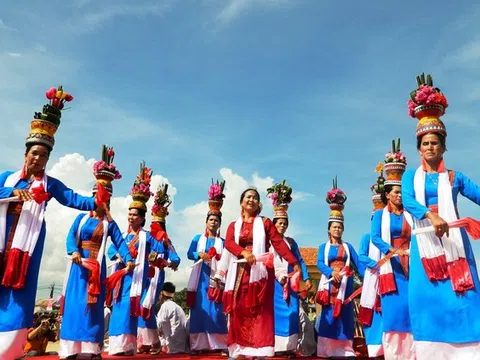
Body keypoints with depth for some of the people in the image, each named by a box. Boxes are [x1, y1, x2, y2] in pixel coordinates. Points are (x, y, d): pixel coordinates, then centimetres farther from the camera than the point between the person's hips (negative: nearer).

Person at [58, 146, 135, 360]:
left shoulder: (109, 223, 7)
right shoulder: (81, 218, 8)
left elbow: (120, 243, -4)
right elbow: (71, 237, -5)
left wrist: (128, 260, -21)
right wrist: (74, 252, -26)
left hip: (97, 266, 0)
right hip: (79, 264, 0)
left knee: (93, 305, 0)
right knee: (74, 302, -2)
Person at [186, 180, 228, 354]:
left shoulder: (222, 242, 11)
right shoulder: (198, 238, 13)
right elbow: (189, 254, 2)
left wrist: (219, 259, -15)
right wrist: (200, 255, -16)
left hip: (216, 278, 0)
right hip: (201, 276, 1)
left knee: (216, 309, -5)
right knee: (200, 308, -2)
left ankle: (218, 344, -2)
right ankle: (198, 344, 2)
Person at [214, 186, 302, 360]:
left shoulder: (265, 223, 9)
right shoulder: (234, 225, 13)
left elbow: (279, 243, -1)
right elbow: (228, 243, -6)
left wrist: (294, 263, -11)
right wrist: (244, 252, -25)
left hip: (259, 271, -1)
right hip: (240, 272, 2)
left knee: (259, 311, -4)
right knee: (239, 310, 0)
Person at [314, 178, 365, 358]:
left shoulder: (348, 246, 13)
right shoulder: (323, 247, 8)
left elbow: (358, 263, 5)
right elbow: (319, 264, -7)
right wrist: (331, 272, -26)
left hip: (345, 284, 2)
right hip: (330, 283, -1)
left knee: (344, 315, 1)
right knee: (329, 315, -3)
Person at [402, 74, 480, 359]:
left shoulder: (454, 178, 11)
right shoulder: (411, 177, 10)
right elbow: (407, 201, -9)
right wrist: (431, 216, -28)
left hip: (453, 240, 0)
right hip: (425, 242, 0)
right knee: (428, 295, -2)